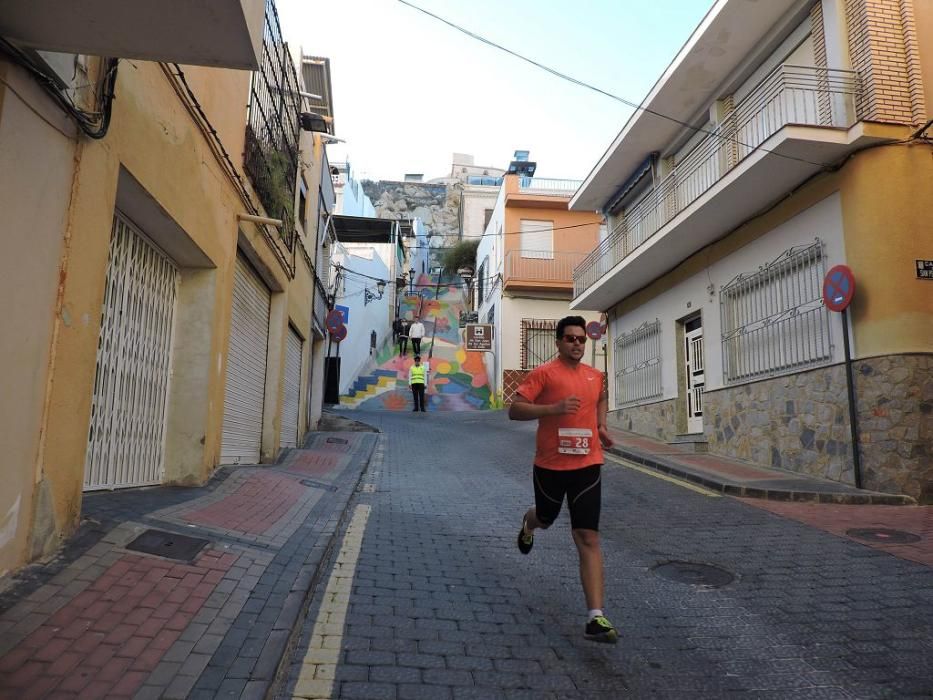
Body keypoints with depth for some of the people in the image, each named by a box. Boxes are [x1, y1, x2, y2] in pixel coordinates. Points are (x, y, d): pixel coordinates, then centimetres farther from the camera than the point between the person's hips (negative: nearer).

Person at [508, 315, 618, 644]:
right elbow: (514, 410, -16)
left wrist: (601, 426, 13)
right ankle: (527, 524, 62)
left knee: (588, 539, -5)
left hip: (587, 466, 2)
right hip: (550, 465, -2)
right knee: (545, 519, 23)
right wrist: (554, 408, -27)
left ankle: (595, 617, -5)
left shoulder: (594, 375, 7)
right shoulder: (544, 373, -10)